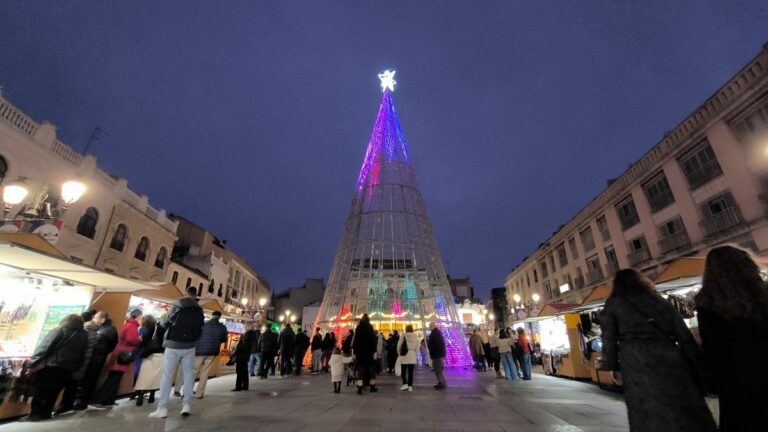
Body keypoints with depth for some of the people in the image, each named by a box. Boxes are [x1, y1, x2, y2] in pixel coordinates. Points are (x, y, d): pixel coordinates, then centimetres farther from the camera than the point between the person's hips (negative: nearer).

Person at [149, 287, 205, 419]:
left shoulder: (177, 306, -8)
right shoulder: (199, 310, 2)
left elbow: (164, 324, -2)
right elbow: (200, 329, 4)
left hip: (173, 345, -2)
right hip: (189, 347, 3)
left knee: (167, 376, 5)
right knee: (188, 374, 8)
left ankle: (162, 408, 6)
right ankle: (187, 404, 6)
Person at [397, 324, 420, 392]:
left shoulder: (403, 336, -8)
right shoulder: (416, 336, -2)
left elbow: (399, 345, -3)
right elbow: (417, 346, 1)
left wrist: (399, 352, 12)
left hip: (404, 356, -2)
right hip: (412, 356, 2)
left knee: (403, 371, 11)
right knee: (411, 372, 8)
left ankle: (405, 384, 1)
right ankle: (410, 386, 9)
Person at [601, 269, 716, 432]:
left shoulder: (613, 304, 7)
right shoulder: (661, 302, 17)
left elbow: (609, 338, 3)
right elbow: (685, 336, 14)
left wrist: (613, 366, 10)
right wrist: (699, 367, 17)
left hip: (637, 366, -3)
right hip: (669, 361, 4)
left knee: (650, 418, 2)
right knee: (688, 415, 10)